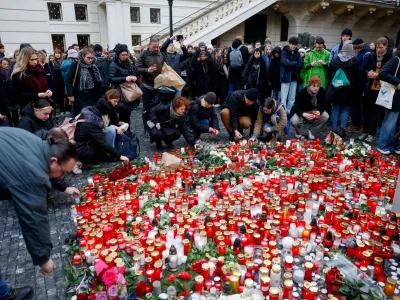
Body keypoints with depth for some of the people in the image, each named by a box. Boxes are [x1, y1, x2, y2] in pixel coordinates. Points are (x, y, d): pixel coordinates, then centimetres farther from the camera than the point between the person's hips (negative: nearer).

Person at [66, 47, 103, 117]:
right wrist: (70, 95, -10)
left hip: (92, 97, 3)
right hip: (79, 97, -3)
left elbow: (99, 81, 4)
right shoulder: (75, 64, -6)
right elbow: (68, 80, -7)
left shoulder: (94, 66, 6)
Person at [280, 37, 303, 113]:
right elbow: (284, 63, -19)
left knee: (292, 99, 9)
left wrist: (290, 64, -11)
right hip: (285, 77, -5)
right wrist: (295, 62, -8)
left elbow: (301, 64, -1)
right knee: (284, 99, -5)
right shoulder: (284, 52, -2)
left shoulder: (297, 53, 11)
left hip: (294, 78, 5)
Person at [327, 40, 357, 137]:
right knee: (345, 109, 8)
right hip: (348, 89, -2)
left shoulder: (335, 59, -3)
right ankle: (342, 128, -4)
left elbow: (329, 72, 5)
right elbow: (356, 74, -3)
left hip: (335, 87, 2)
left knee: (335, 109, 9)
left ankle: (334, 129, 10)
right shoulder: (354, 60, -10)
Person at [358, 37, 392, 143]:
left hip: (382, 89, -4)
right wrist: (368, 73, -11)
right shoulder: (372, 56, 3)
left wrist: (377, 75, -20)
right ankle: (365, 132, 22)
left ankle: (371, 134, 12)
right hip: (370, 87, 4)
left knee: (377, 112, 2)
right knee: (367, 110, 10)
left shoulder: (391, 57, -9)